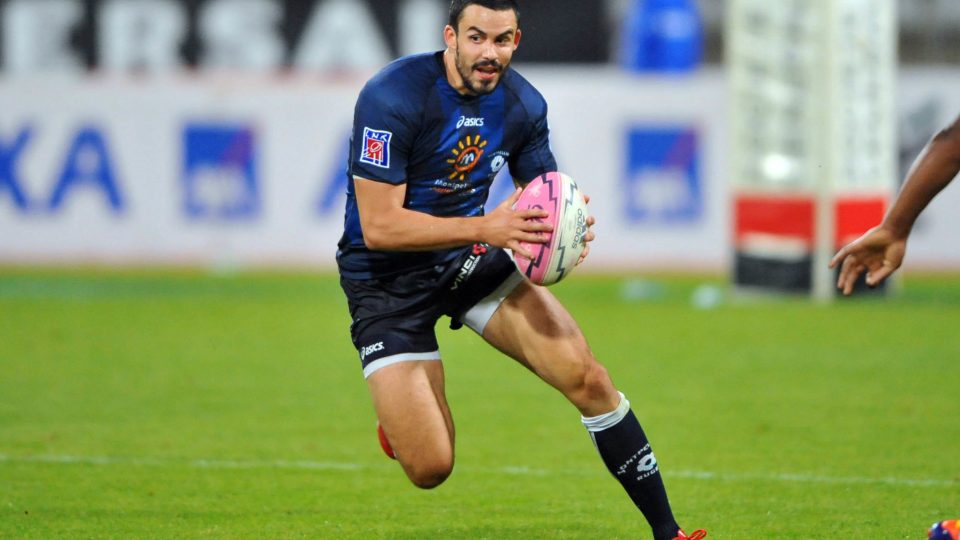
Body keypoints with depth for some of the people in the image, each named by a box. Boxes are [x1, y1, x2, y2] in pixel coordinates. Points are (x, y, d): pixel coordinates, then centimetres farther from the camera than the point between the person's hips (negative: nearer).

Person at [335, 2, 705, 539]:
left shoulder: (523, 105, -5)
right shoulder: (392, 98, -24)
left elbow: (546, 200, 9)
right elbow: (378, 227, -26)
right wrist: (487, 227, -35)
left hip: (472, 259, 5)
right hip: (387, 280, -5)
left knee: (587, 378, -12)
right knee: (431, 469, -11)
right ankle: (400, 416, 28)